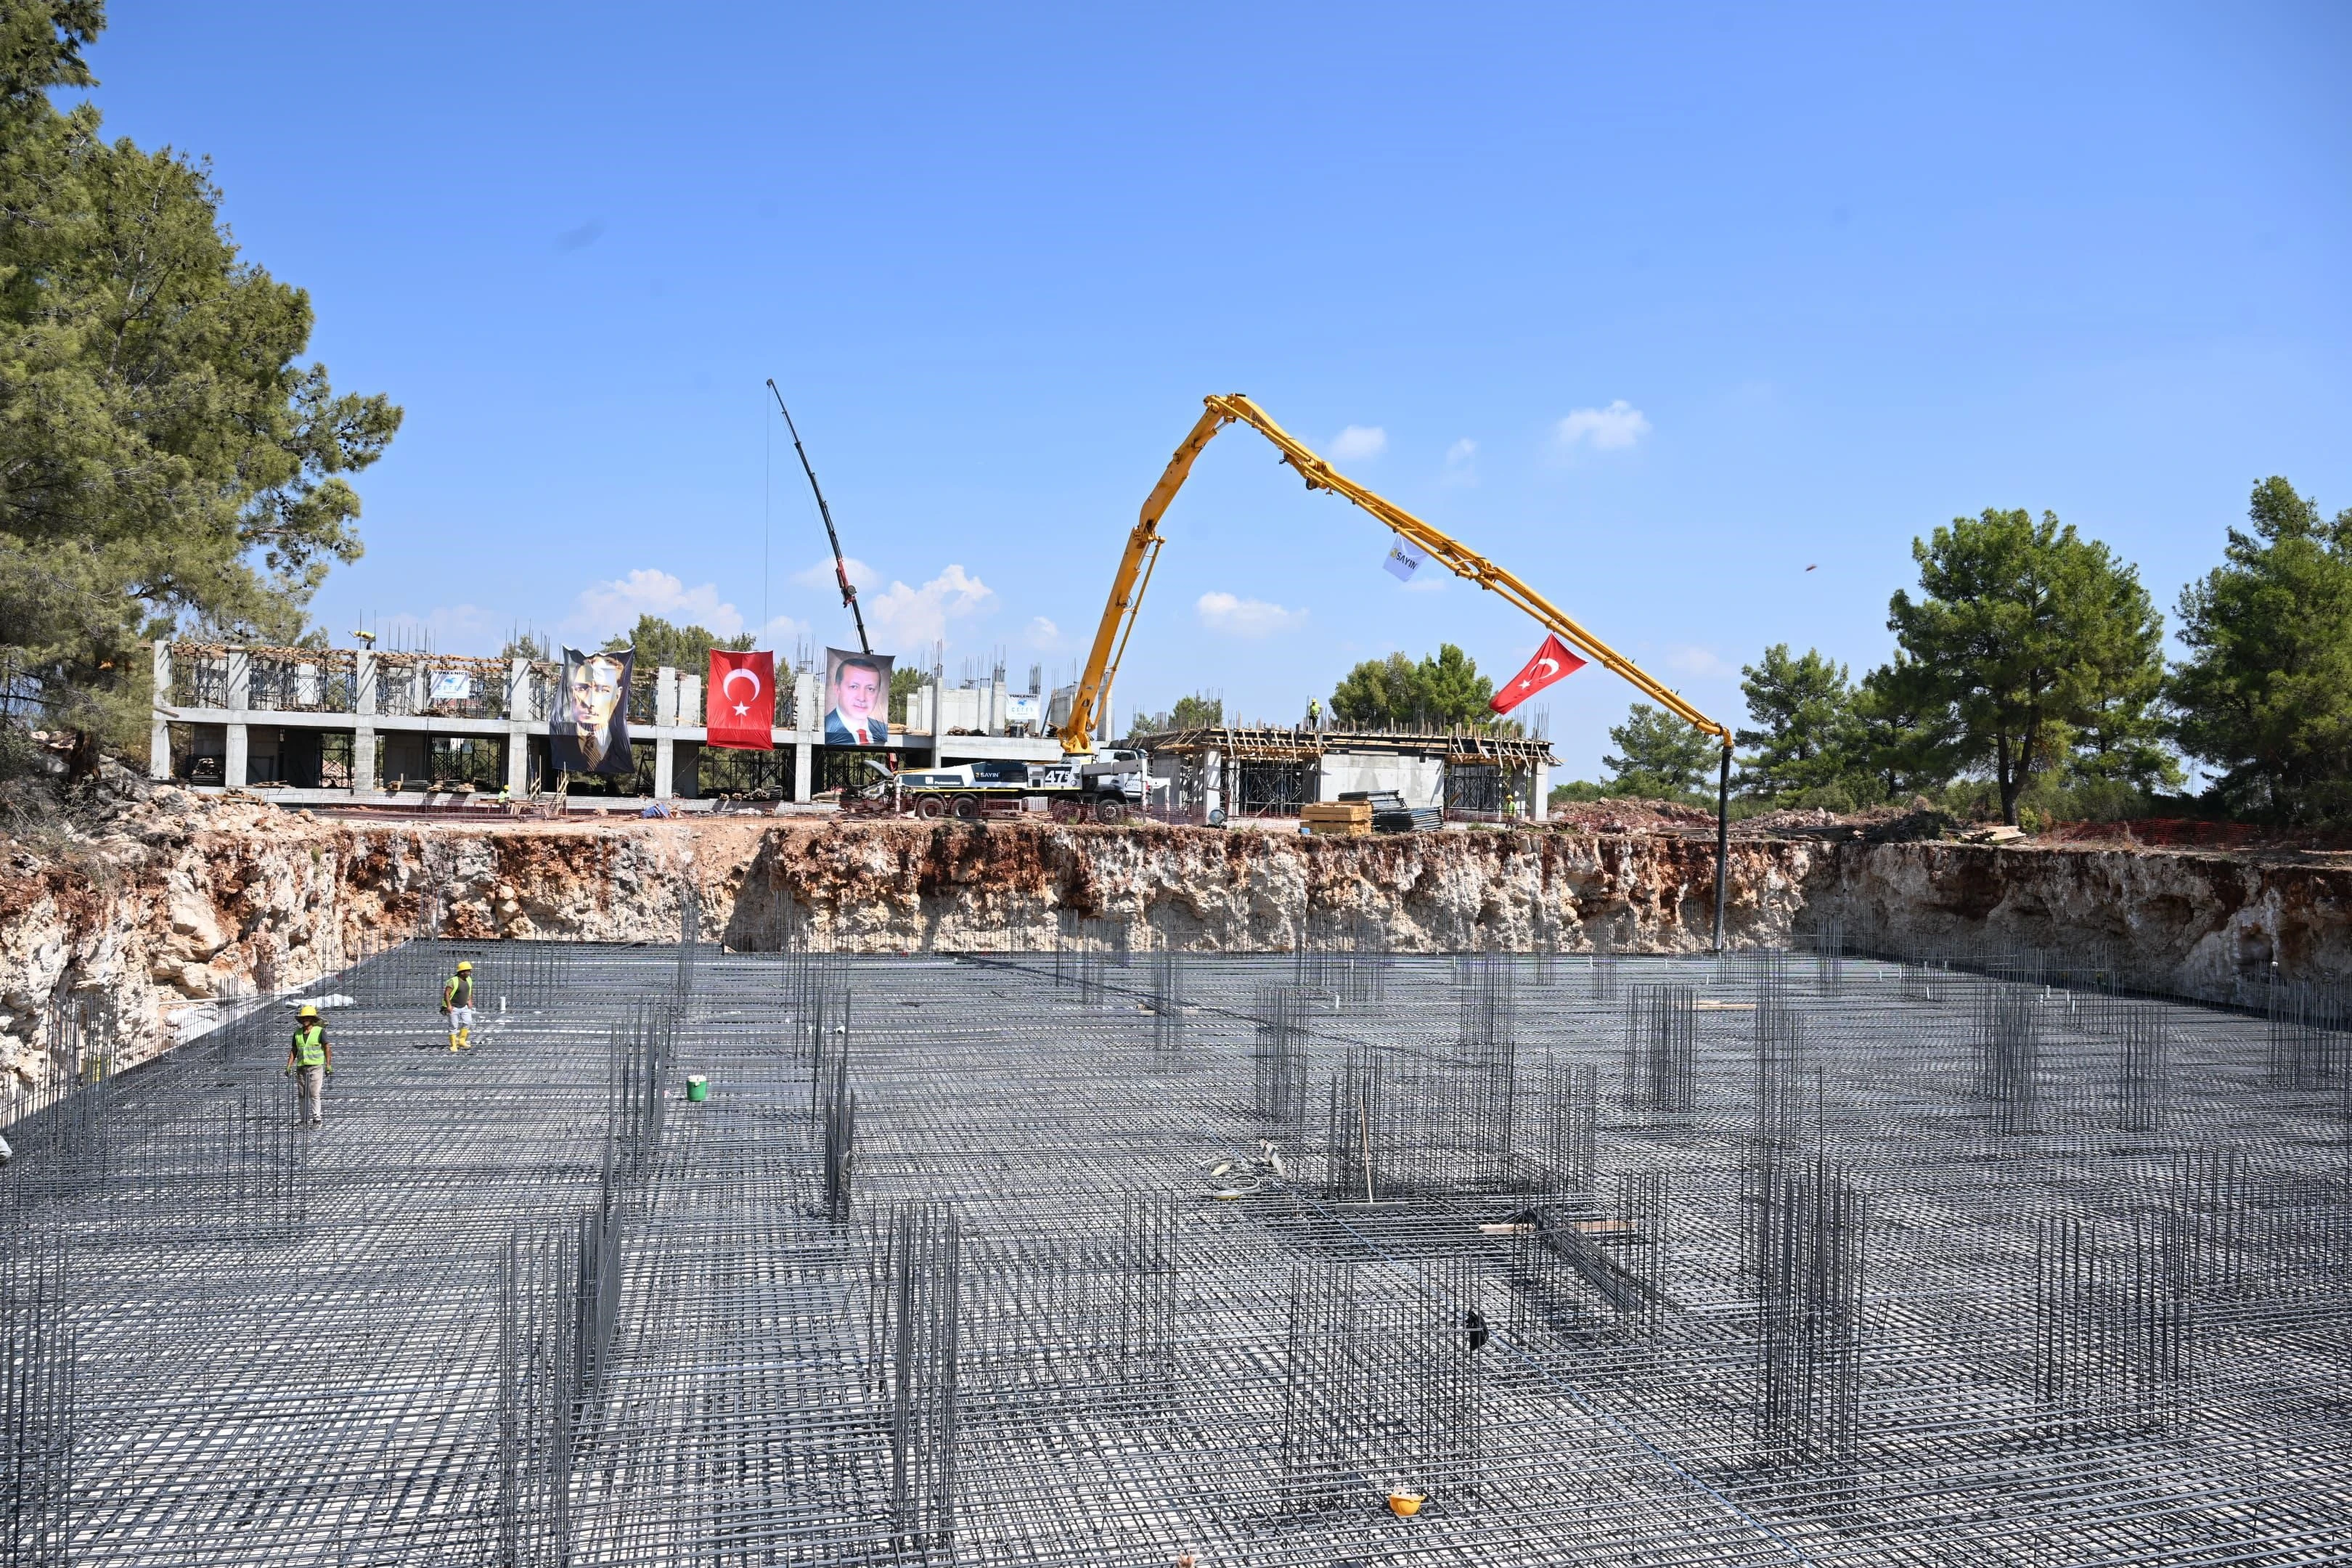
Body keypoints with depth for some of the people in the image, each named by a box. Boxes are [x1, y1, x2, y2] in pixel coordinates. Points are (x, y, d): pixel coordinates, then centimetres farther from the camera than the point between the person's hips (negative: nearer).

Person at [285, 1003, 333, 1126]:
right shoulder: (298, 1032, 10)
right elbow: (293, 1051, 14)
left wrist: (328, 1065, -15)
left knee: (314, 1094, -9)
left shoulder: (320, 1031, -4)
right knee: (301, 1095, 5)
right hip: (301, 1067, 5)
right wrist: (289, 1066, 6)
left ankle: (317, 1119, -4)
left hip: (316, 1066, -5)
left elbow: (327, 1048, -7)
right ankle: (303, 1119, 12)